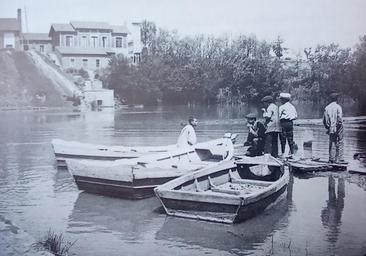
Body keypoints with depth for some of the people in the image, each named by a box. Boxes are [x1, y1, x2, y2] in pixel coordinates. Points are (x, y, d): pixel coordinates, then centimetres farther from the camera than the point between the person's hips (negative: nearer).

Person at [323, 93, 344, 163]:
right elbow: (340, 118, -17)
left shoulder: (327, 108, 6)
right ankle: (339, 159, 0)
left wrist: (327, 128, 13)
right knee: (339, 144, 2)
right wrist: (339, 125, -8)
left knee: (331, 144, 10)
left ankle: (331, 159, 11)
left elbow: (324, 120, 6)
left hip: (330, 128, 5)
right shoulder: (338, 107, -9)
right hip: (338, 128, -5)